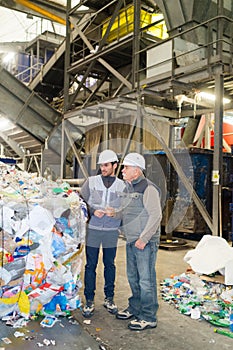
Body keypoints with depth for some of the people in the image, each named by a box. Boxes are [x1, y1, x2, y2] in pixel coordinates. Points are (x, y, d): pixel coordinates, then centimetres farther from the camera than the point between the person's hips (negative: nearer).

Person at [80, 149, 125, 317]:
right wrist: (93, 211, -11)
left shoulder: (122, 186, 4)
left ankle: (109, 298, 27)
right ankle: (89, 300, 17)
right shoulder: (91, 182, 3)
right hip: (93, 229, 0)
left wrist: (115, 213, -14)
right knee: (91, 265, 5)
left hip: (112, 231, 1)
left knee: (110, 265, 12)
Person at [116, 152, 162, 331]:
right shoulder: (129, 188, 14)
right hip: (131, 241, 9)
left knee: (146, 279, -1)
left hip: (145, 242, -9)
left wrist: (144, 238, -20)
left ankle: (148, 317, 10)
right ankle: (135, 308, 33)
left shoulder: (148, 188, -15)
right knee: (133, 277, 18)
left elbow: (156, 215, -19)